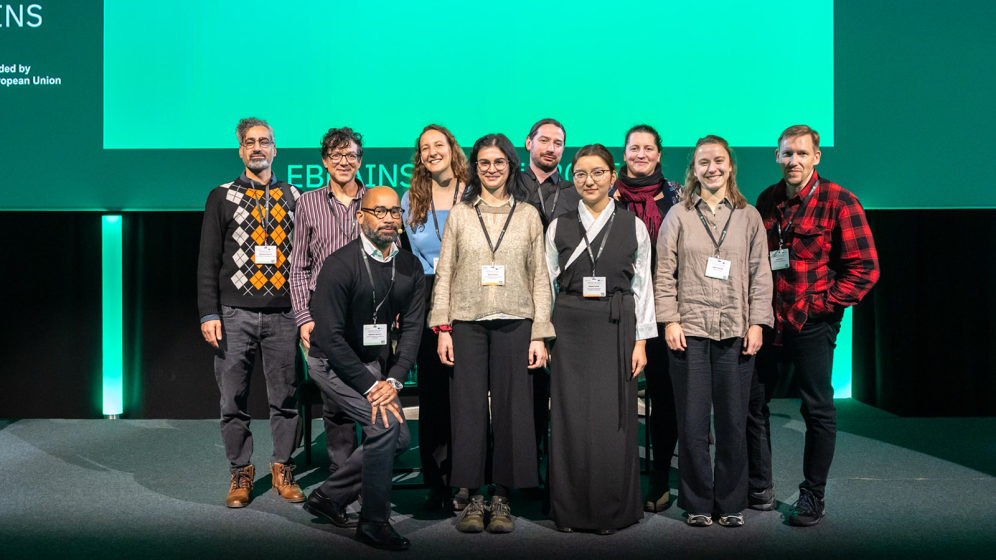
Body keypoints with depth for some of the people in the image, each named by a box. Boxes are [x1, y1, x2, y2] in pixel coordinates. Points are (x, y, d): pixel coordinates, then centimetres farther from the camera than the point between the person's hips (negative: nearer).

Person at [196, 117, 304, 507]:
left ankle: (282, 470, 21)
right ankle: (240, 473, 20)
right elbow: (208, 261, 4)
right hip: (234, 314, 0)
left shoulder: (293, 198, 11)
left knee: (285, 398, 5)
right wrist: (208, 314, -5)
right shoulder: (221, 198, 7)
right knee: (233, 400, 5)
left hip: (282, 314, 1)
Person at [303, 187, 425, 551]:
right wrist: (371, 387, -24)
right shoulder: (340, 265, -20)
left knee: (399, 438, 4)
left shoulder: (410, 267, -2)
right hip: (333, 362, -7)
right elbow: (330, 337, -23)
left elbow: (412, 327, -2)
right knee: (385, 424, -21)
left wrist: (393, 380, -15)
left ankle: (328, 497, 22)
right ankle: (373, 521, -3)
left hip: (375, 361, 7)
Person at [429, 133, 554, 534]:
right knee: (469, 410, 0)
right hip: (467, 323, 0)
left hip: (514, 322, 0)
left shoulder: (528, 216, 9)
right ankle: (472, 497, 11)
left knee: (512, 409, 1)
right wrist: (442, 328, -2)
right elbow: (444, 274, 7)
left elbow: (540, 278, 7)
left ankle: (502, 499, 12)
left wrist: (539, 335, 0)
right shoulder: (459, 215, 9)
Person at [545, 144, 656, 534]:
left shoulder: (633, 227, 5)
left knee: (613, 419, 0)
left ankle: (612, 511, 15)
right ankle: (569, 509, 15)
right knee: (571, 418, 2)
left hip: (616, 329, -1)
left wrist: (641, 340, 0)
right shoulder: (559, 227, 7)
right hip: (570, 329, 1)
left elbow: (642, 286, 5)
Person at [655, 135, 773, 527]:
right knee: (692, 422, 2)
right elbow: (664, 273, 4)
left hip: (736, 332, 1)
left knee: (733, 421, 5)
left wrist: (757, 324, 0)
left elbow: (760, 274, 8)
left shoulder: (749, 216, 10)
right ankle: (697, 503, 16)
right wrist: (670, 321, -4)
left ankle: (731, 503, 19)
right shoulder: (678, 215, 7)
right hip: (689, 330, -1)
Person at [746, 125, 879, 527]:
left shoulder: (839, 202, -8)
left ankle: (813, 496, 20)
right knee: (752, 400, 9)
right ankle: (759, 488, 25)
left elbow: (864, 269, -10)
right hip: (768, 320, 5)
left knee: (817, 409, 5)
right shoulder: (766, 201, 7)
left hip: (812, 324, -5)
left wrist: (815, 306, -13)